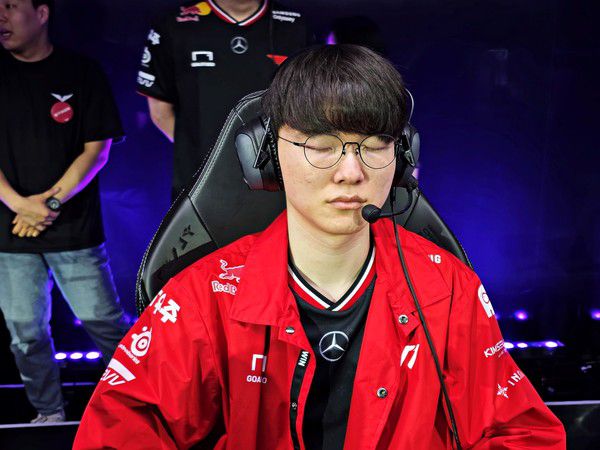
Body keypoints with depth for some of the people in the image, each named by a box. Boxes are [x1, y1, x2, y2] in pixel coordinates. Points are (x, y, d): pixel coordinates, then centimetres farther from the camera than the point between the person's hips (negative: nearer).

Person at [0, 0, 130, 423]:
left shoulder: (83, 72, 2)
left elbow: (97, 149, -1)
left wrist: (52, 201, -11)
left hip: (75, 228, -2)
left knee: (104, 321, -1)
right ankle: (50, 414, 25)